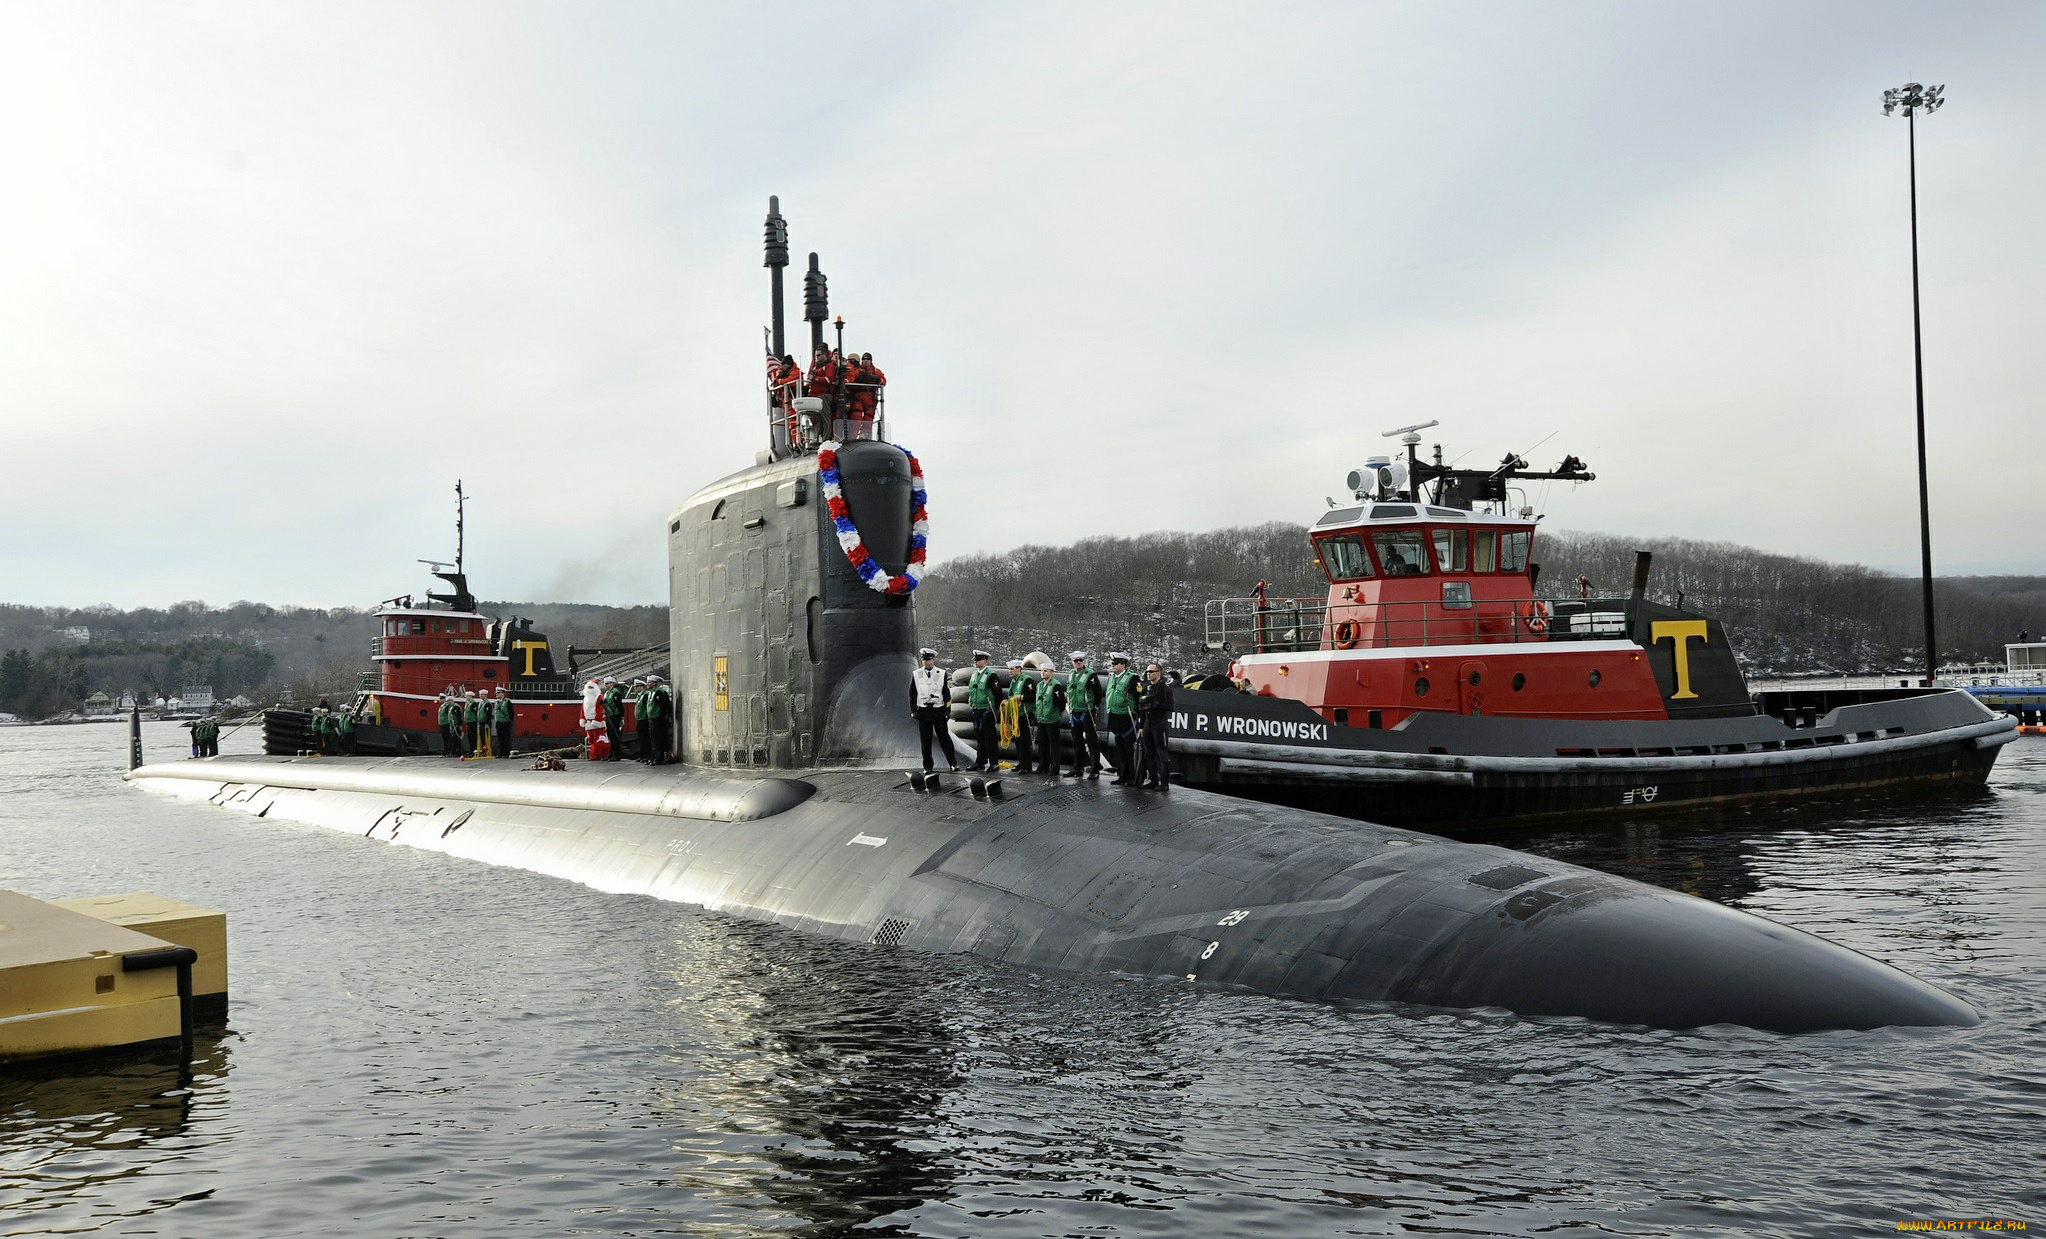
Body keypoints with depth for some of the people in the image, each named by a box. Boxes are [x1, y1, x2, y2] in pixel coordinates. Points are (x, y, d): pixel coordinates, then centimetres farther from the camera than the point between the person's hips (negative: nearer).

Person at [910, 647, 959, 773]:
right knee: (925, 740, 4)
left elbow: (947, 694, 4)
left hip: (939, 710, -1)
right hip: (923, 711, 1)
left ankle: (953, 763, 9)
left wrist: (948, 711, -1)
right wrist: (913, 711, 1)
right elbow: (912, 694, 7)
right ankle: (927, 766, 12)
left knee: (944, 738, 1)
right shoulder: (916, 674, 4)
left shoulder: (942, 674, 2)